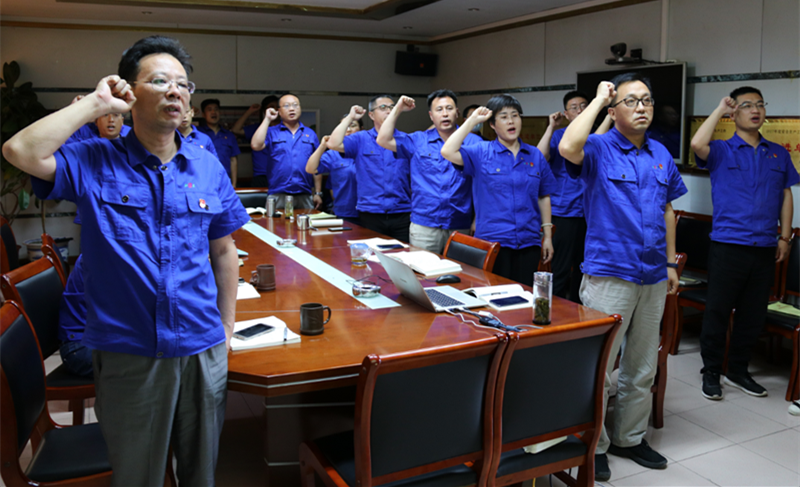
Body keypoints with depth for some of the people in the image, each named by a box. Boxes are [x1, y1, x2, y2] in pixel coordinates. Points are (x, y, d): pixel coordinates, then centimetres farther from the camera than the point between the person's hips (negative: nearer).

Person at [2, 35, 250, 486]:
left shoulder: (208, 168, 2)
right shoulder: (94, 163, -6)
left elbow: (223, 252, 7)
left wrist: (227, 329, 8)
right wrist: (95, 104, -16)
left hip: (202, 348, 3)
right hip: (127, 351, -2)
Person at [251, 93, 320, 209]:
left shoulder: (310, 134, 12)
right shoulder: (272, 132, 8)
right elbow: (256, 146, -12)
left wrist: (318, 193, 6)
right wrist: (267, 119, -4)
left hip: (305, 196, 2)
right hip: (278, 196, -2)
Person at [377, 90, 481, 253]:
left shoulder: (474, 142, 3)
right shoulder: (418, 141, 8)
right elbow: (383, 140, 2)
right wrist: (398, 109, 2)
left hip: (461, 227, 0)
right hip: (424, 226, 1)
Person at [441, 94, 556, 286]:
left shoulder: (535, 155, 9)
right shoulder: (481, 152, 0)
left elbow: (544, 197, 13)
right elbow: (448, 152, -17)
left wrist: (548, 235, 9)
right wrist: (473, 120, -10)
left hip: (528, 242, 3)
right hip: (493, 241, -3)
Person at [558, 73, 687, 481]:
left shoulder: (661, 155, 11)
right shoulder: (599, 149, -8)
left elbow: (667, 209, 18)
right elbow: (568, 147, -32)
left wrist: (670, 262, 14)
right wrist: (598, 99, -18)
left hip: (653, 278, 7)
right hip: (609, 275, -6)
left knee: (642, 367, 17)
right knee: (599, 367, 1)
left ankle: (629, 437, 33)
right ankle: (592, 444, 18)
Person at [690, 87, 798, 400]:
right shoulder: (721, 151, 0)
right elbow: (697, 144, -22)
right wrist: (720, 109, -9)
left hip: (765, 248, 4)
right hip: (728, 245, -4)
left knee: (753, 314, 11)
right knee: (718, 311, 2)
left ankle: (738, 371, 26)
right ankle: (711, 373, 15)